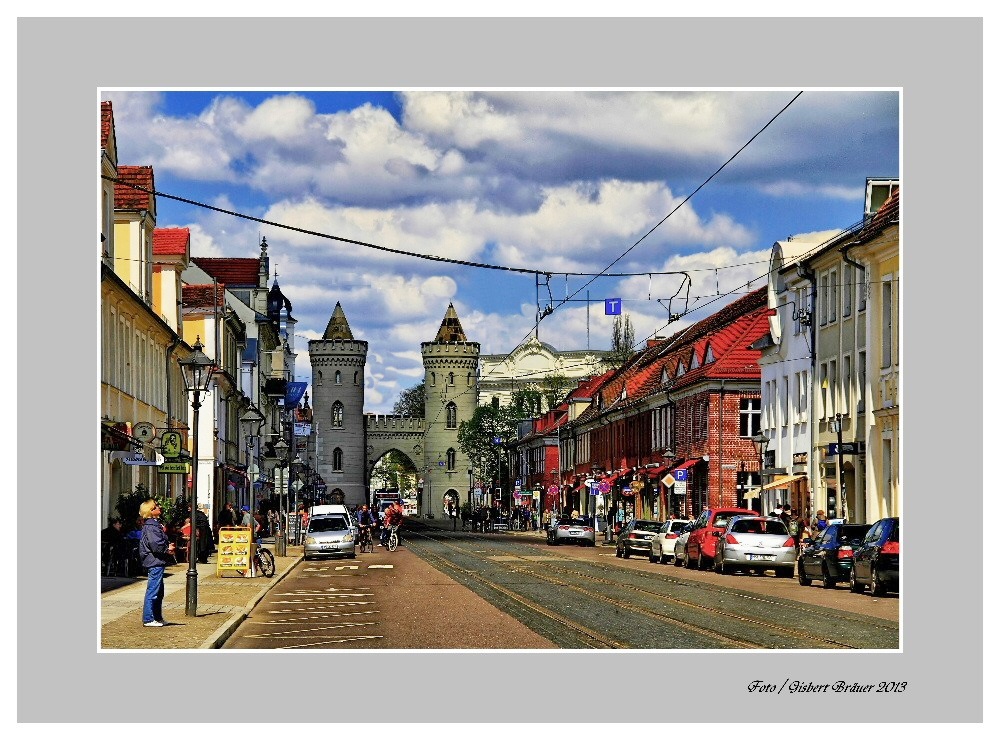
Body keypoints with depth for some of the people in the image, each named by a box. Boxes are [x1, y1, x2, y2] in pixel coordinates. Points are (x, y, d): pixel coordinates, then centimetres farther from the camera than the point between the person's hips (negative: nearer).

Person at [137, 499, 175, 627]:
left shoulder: (155, 523, 16)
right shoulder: (151, 526, -16)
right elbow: (156, 545, -24)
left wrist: (168, 546, 4)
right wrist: (167, 549, -8)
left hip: (157, 562, 11)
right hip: (155, 562, -11)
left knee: (159, 592, 17)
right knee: (153, 591, -7)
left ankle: (158, 618, 24)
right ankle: (148, 619, -4)